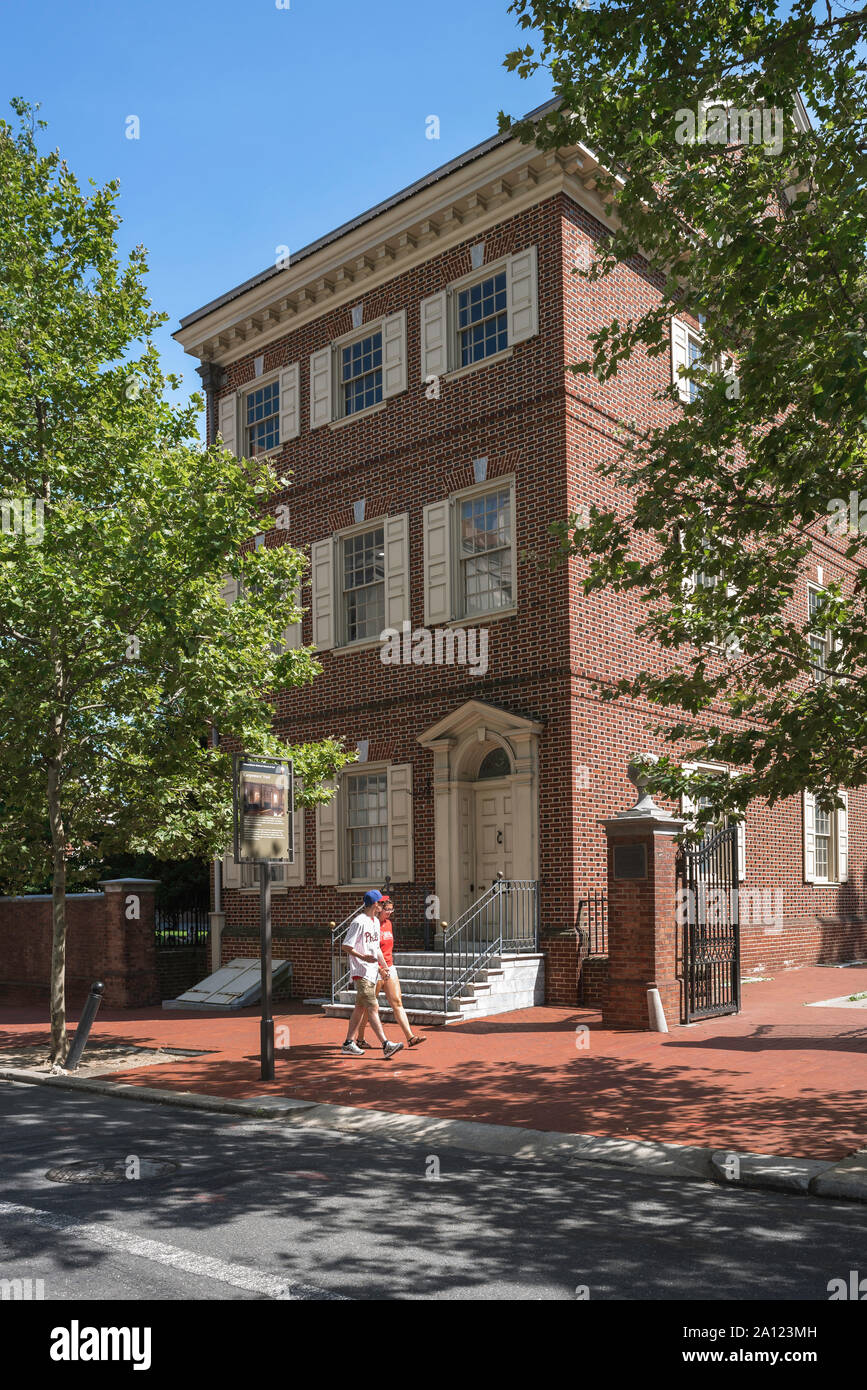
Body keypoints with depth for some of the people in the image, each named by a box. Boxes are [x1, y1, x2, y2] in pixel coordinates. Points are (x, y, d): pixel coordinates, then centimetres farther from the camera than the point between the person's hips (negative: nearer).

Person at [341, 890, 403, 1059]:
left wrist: (384, 966, 22)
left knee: (361, 1007, 13)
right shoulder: (359, 922, -14)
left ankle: (349, 1043, 21)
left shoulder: (376, 921, 15)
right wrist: (363, 957, -28)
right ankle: (386, 1045, -16)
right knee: (373, 1008, -12)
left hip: (372, 971, 9)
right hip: (361, 972, -9)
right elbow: (346, 946, -16)